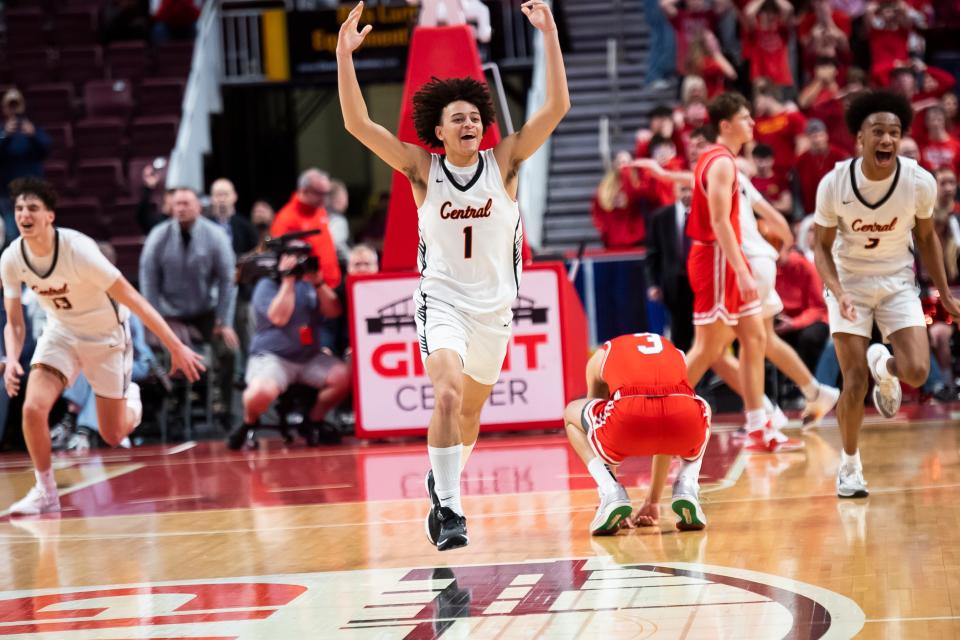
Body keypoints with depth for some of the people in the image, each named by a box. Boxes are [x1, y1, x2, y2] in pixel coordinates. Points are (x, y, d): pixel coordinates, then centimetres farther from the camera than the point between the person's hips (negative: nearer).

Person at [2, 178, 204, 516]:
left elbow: (132, 299, -27)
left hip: (106, 334, -3)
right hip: (61, 332, 3)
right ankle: (45, 491, 0)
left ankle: (130, 399, 39)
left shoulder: (77, 249, -32)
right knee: (33, 408, -20)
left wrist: (176, 347, -27)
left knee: (113, 436, 2)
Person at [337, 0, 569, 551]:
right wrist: (345, 55, -24)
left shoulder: (504, 163, -5)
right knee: (448, 395, -27)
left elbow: (557, 108, -13)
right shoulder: (423, 169, -6)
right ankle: (450, 511, -24)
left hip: (495, 304, 3)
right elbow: (358, 123, -13)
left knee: (471, 410, 17)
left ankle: (443, 482, 47)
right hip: (442, 299, -3)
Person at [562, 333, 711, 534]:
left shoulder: (603, 355, 36)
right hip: (684, 417, 2)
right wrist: (653, 500, 56)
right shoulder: (674, 351, 41)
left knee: (572, 415, 32)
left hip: (628, 416, -2)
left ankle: (611, 494, 11)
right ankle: (686, 489, 17)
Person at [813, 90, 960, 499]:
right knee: (855, 382, -7)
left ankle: (884, 366, 23)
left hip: (898, 282, 1)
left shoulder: (919, 182, -16)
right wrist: (837, 292, -24)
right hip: (849, 282, -1)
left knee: (917, 372, -15)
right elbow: (822, 245, -7)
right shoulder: (834, 184, -19)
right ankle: (849, 466, 16)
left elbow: (926, 237, 1)